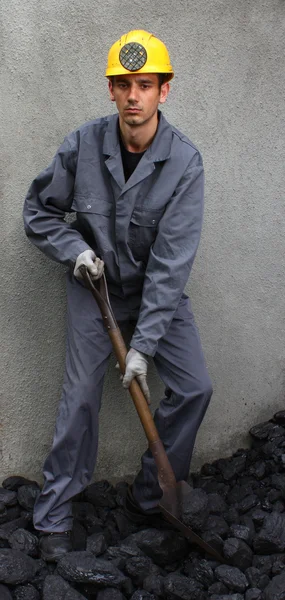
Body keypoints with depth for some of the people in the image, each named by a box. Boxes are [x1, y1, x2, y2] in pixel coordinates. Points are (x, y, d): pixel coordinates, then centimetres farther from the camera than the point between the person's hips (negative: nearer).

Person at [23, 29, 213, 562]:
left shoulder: (185, 162, -20)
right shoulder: (83, 145, -15)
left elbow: (172, 259, -22)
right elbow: (39, 209, 1)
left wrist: (144, 344, -24)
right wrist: (74, 247, -17)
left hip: (159, 289, 1)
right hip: (95, 284, -1)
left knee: (194, 388, -5)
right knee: (81, 397, -5)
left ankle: (148, 497, 14)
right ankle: (53, 516, 11)